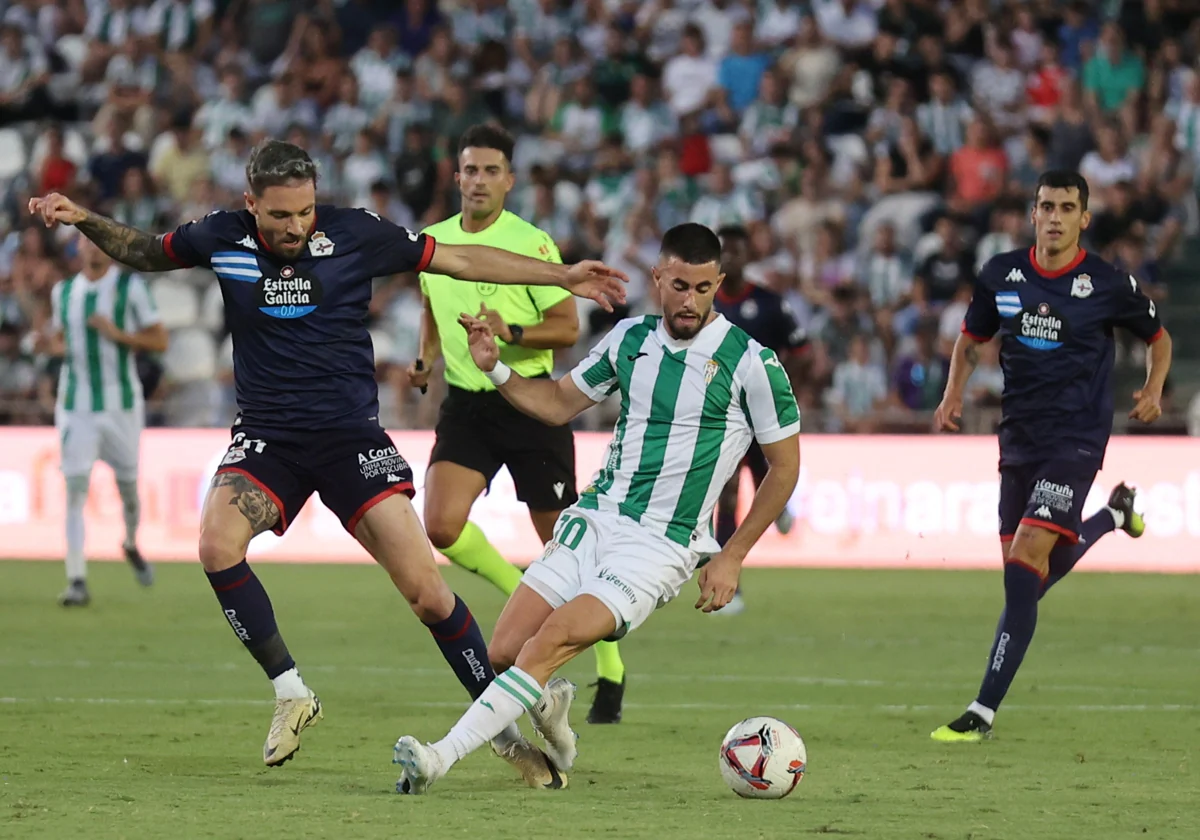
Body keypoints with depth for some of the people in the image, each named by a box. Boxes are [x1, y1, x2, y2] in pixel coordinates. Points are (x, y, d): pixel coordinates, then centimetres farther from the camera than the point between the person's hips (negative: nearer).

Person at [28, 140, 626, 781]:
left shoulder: (354, 234, -7)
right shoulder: (222, 238, -3)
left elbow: (461, 260, 2)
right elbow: (144, 253, 18)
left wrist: (563, 276, 3)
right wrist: (84, 220, 2)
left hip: (349, 433, -1)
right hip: (266, 435, 1)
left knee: (425, 591, -11)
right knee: (217, 544, -27)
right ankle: (290, 692, -10)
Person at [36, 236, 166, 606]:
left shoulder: (130, 286, -3)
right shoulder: (63, 291, 7)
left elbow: (159, 340, -3)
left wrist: (117, 333, -18)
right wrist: (54, 347, -2)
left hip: (121, 405, -1)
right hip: (75, 406, 1)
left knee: (128, 488, 9)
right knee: (75, 489, -11)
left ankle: (131, 545, 42)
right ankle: (77, 582, -12)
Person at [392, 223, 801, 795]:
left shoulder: (751, 363, -6)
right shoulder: (630, 339, 8)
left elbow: (785, 466, 2)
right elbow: (559, 403, 20)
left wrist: (732, 556, -1)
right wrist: (495, 368, 3)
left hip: (660, 548, -5)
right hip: (593, 520, 5)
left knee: (551, 641, -24)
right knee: (503, 652, -6)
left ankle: (441, 758, -30)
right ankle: (549, 710, 28)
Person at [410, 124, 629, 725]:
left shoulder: (531, 243, -10)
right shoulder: (433, 241, 6)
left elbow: (568, 327, -9)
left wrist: (510, 334, -25)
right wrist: (426, 360, 8)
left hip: (530, 401, -4)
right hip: (465, 404, 4)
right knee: (441, 528, -16)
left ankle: (610, 671, 15)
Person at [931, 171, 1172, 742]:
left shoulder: (1109, 284, -5)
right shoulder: (1001, 275, 4)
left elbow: (1158, 338, 12)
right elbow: (971, 339, 19)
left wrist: (1153, 389, -6)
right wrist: (954, 394, 2)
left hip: (1076, 438, -5)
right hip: (1018, 438, 5)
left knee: (1025, 560, -19)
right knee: (1035, 574, 11)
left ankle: (984, 711, -17)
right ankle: (1113, 515, 43)